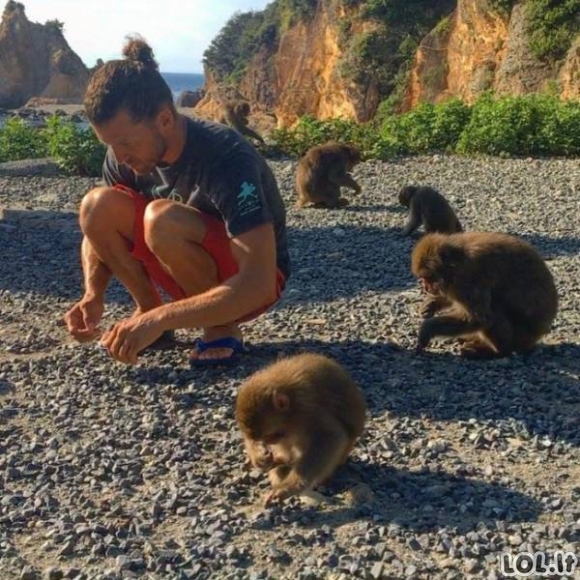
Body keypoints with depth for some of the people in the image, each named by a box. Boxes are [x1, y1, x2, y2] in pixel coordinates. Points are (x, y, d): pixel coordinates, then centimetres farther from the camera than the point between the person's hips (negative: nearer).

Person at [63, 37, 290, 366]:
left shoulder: (226, 157, -32)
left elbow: (260, 284, -39)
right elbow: (98, 229, 2)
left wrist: (161, 319, -43)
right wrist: (93, 296, -19)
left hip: (248, 284, -5)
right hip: (191, 277, 6)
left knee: (162, 220, -34)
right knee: (98, 206, -18)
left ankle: (222, 327, -11)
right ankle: (148, 308, 1)